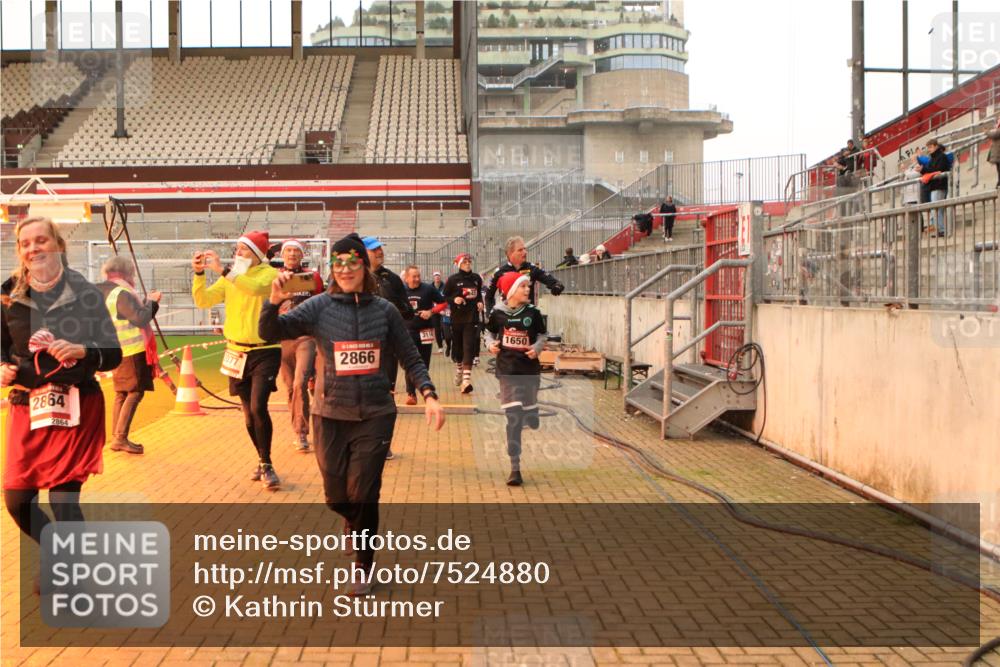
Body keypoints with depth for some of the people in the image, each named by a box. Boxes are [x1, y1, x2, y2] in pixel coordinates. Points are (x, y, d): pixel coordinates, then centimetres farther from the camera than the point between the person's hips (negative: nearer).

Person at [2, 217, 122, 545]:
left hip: (77, 408, -4)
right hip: (26, 408, 4)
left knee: (63, 501, -9)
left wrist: (81, 351, -23)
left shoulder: (86, 294, -6)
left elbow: (114, 354, -5)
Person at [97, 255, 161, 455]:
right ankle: (121, 438, -10)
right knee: (135, 392, -6)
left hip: (115, 350, 10)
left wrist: (147, 302, 14)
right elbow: (140, 319, -22)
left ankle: (116, 438, 15)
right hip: (131, 350, -10)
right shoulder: (122, 293, -17)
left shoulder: (100, 292, 13)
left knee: (121, 393, 14)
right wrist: (151, 301, -7)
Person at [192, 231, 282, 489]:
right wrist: (198, 273, -12)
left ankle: (266, 465, -2)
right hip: (237, 352, 5)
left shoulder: (269, 273, -8)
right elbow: (203, 301, 2)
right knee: (248, 414, 11)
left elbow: (254, 288, -30)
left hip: (264, 351, -5)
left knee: (258, 408, -17)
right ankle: (263, 461, 29)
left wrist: (222, 270, -32)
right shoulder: (230, 277, 8)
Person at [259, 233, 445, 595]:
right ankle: (355, 525, 45)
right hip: (330, 416, 1)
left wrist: (429, 395, -8)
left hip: (374, 415, -1)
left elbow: (411, 359, 6)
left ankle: (363, 566, 19)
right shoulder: (319, 307, -4)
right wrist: (274, 302, -31)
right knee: (336, 497, 10)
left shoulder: (385, 310, -1)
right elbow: (270, 333, -12)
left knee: (363, 495, -2)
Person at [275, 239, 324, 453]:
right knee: (290, 386, 7)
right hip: (282, 336, 2)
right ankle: (298, 432, 20)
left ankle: (300, 433, -11)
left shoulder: (313, 277, 4)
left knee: (300, 383, -18)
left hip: (306, 335, -2)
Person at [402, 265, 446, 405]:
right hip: (408, 331, 0)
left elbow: (443, 303, 1)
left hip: (425, 331, 0)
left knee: (424, 362, 9)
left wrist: (431, 312, -13)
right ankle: (411, 393, -3)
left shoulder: (428, 289, -5)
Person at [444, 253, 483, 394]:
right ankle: (459, 370, 38)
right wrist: (454, 300, -17)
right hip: (457, 318, -1)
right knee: (458, 346, 11)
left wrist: (480, 302, 3)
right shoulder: (452, 279, -2)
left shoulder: (477, 278, 6)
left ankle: (466, 379, -17)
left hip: (472, 318, 1)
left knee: (469, 348, -10)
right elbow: (444, 297, 1)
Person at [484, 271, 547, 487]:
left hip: (530, 369, 1)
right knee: (513, 417, -6)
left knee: (530, 416, 8)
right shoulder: (498, 313, -3)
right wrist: (491, 344, -8)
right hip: (507, 370, -1)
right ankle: (515, 468, -2)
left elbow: (541, 336, 6)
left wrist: (537, 348, -13)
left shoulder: (533, 312, -2)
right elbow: (490, 332, 12)